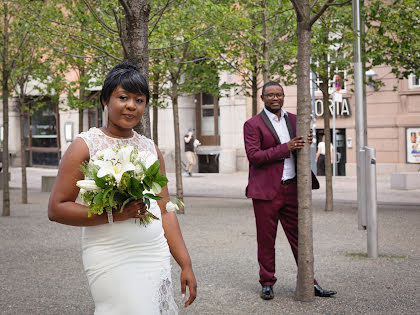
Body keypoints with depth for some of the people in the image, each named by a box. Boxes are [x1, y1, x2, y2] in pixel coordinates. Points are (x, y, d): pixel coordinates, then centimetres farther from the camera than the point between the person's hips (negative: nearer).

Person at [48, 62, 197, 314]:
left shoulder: (151, 149, 12)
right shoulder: (86, 145, -3)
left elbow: (165, 211, 12)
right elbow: (56, 209, -7)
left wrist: (186, 265, 7)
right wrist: (113, 214, -18)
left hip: (156, 257, 5)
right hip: (111, 260, -5)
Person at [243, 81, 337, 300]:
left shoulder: (293, 120, 14)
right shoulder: (252, 124, -2)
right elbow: (253, 156, -12)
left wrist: (306, 143, -1)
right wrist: (285, 148, -18)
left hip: (291, 189, 4)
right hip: (266, 190, -4)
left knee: (299, 236, 7)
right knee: (266, 239, 4)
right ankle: (267, 283, 17)